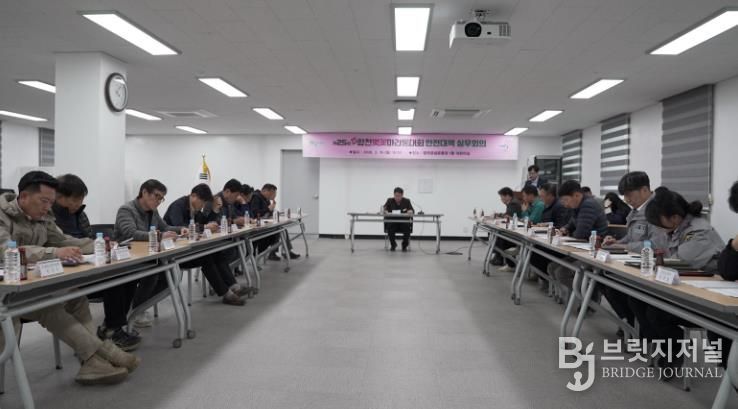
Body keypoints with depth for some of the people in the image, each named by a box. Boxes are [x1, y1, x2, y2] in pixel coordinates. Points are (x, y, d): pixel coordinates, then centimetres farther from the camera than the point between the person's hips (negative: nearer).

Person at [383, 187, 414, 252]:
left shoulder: (407, 201, 3)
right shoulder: (390, 200, 2)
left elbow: (412, 210, -6)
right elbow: (384, 209, -6)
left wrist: (410, 211, -30)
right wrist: (386, 212, -31)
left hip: (404, 223, 0)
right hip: (392, 222, 0)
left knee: (407, 228, -32)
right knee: (390, 227, -33)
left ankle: (404, 246, -4)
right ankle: (393, 245, -4)